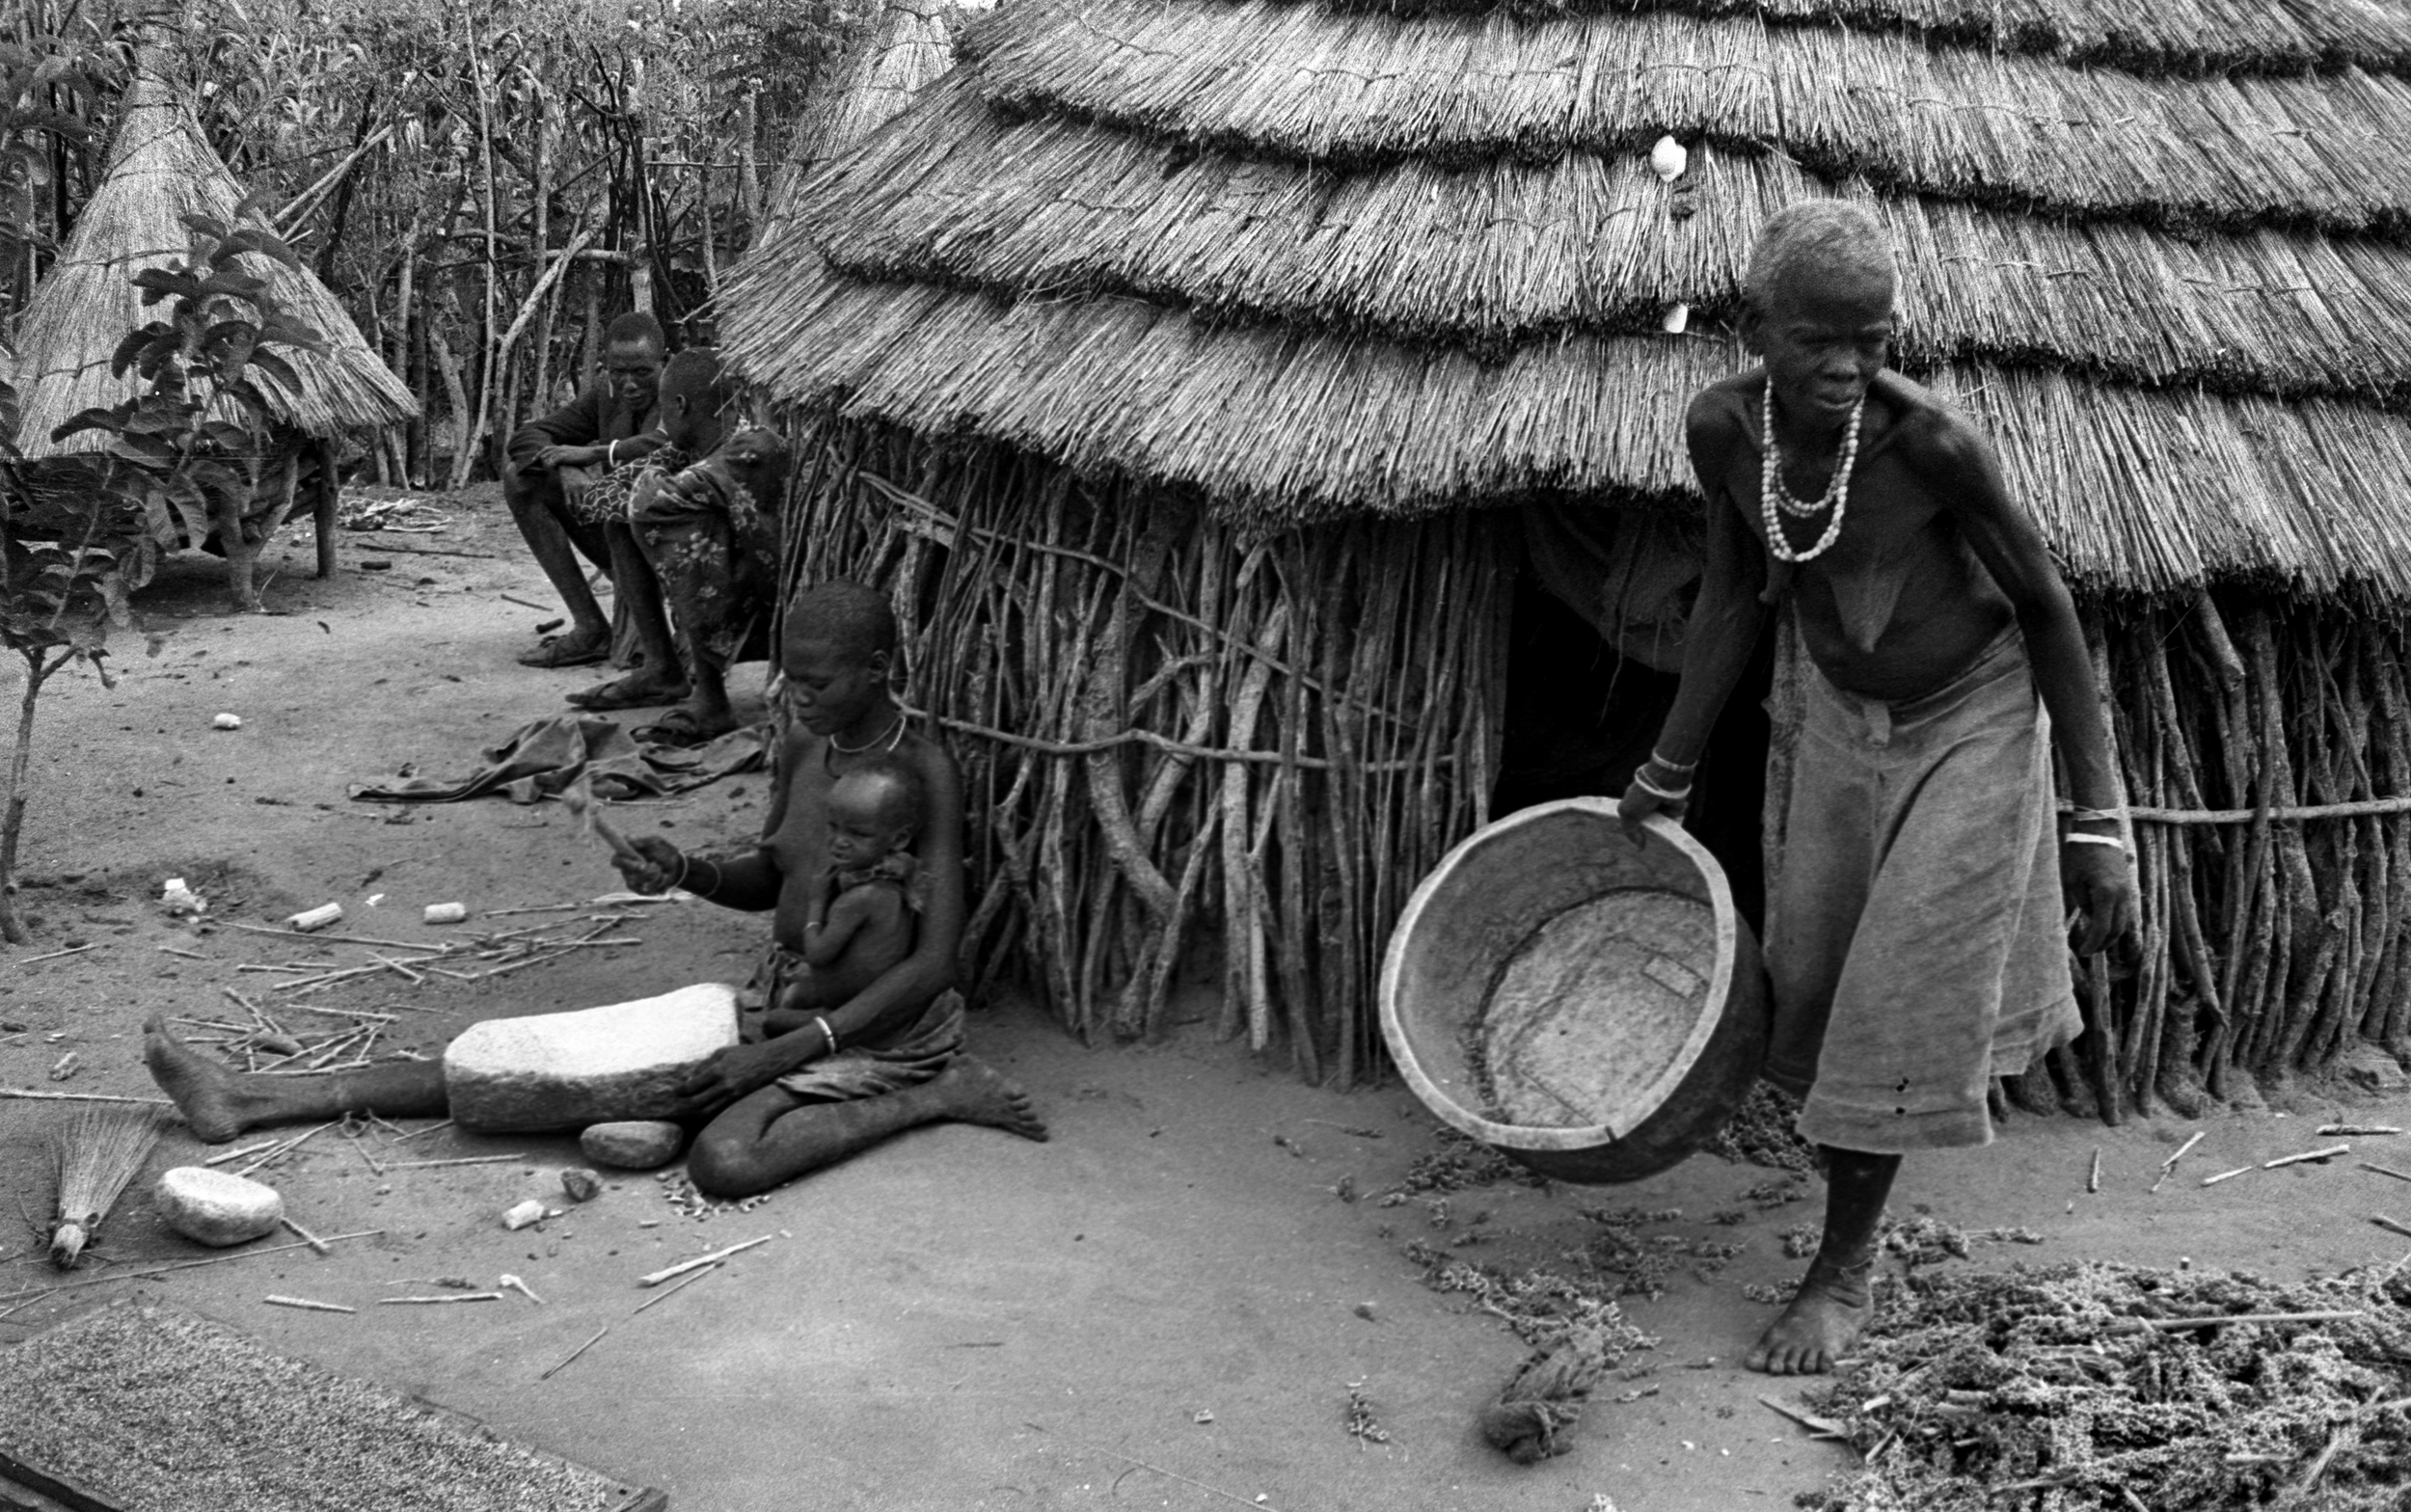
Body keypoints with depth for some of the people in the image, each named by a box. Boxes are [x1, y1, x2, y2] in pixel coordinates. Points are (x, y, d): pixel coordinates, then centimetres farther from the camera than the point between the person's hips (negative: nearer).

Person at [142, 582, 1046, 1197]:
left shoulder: (923, 775, -18)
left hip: (879, 1023, -7)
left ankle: (934, 1097, -17)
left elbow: (932, 963, -22)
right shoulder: (802, 750, 6)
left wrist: (787, 1051, -26)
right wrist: (686, 872, -2)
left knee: (727, 1158, -37)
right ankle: (256, 1102, -5)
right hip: (781, 994, 7)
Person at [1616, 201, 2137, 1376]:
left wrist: (2098, 825, -17)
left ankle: (1845, 1265, 13)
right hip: (1844, 718, 4)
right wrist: (1666, 773, 4)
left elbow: (2045, 606, -18)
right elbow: (1734, 596, -3)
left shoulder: (1929, 444, -31)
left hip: (1974, 721, -4)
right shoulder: (1722, 430, -19)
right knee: (1811, 969, 12)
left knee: (1907, 992, -2)